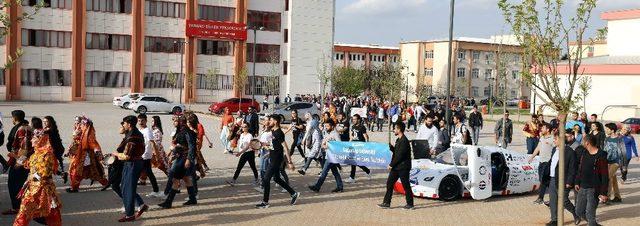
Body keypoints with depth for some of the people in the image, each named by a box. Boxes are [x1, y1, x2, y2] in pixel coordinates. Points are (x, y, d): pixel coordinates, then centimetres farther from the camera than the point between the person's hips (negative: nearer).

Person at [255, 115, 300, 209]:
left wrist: (290, 162, -23)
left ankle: (265, 202, 4)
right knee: (277, 179, 18)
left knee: (266, 179, -6)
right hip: (273, 159, 10)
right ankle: (294, 194, 27)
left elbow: (285, 148, -22)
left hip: (276, 160, -10)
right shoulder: (273, 131, 9)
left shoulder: (279, 133, -20)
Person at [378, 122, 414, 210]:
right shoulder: (398, 140, 13)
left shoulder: (404, 141, -18)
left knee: (406, 185, 1)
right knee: (389, 183, 8)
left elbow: (400, 156, -21)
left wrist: (391, 165, -16)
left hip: (403, 167, -10)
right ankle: (386, 203, 13)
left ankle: (410, 204, 13)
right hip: (396, 167, 10)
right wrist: (391, 147, 1)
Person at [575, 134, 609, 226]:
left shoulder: (601, 156, -14)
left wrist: (604, 193, -17)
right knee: (579, 212, 13)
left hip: (594, 189, -8)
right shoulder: (584, 154, 8)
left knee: (590, 215, -7)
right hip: (582, 188, 8)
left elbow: (605, 176, -14)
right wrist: (577, 182, 12)